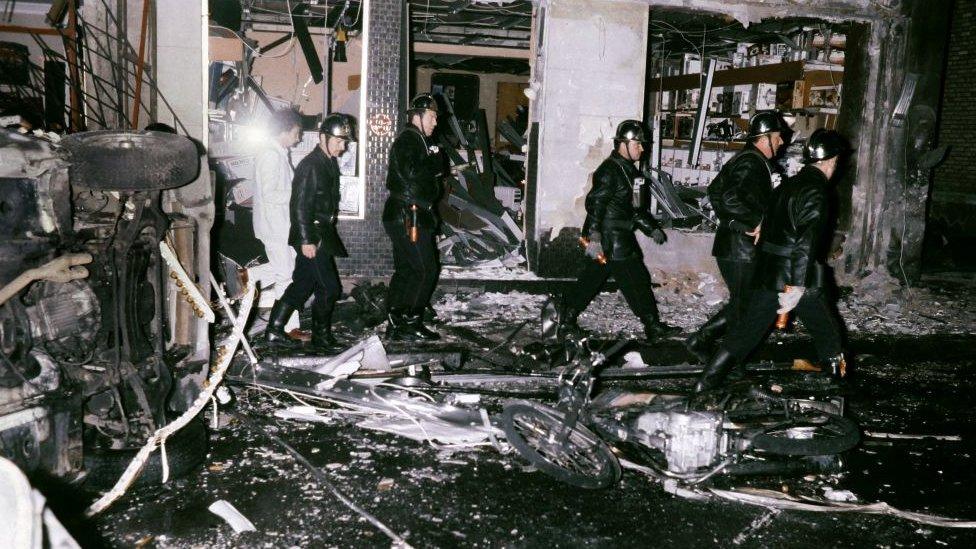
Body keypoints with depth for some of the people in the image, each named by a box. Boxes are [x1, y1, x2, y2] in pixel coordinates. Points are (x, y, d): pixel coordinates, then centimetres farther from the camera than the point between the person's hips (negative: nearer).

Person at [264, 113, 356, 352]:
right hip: (311, 238, -9)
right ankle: (321, 337, 10)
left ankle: (275, 329, 23)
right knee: (329, 288, -5)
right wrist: (306, 240, -22)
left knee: (303, 284, 14)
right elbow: (299, 205, -20)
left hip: (322, 236, 9)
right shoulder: (310, 165, -17)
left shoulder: (330, 163, 13)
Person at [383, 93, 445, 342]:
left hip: (402, 217, 11)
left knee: (405, 270, 12)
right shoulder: (409, 140, -11)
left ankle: (395, 324, 16)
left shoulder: (415, 140, 22)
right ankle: (410, 324, -5)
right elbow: (412, 173, -25)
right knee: (426, 269, -8)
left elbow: (433, 173, 21)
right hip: (409, 217, -11)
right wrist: (435, 160, -11)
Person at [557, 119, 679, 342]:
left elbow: (636, 207, 25)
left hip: (621, 237, 10)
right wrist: (593, 237, -29)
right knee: (637, 280, -3)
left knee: (592, 278, 14)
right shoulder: (609, 171, -16)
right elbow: (594, 204, -23)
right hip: (611, 239, -10)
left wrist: (651, 228, 24)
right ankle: (653, 326, 6)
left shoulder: (629, 170, 17)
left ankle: (567, 317, 20)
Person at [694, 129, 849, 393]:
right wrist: (797, 287, -26)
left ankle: (706, 385, 5)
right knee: (828, 334, 13)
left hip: (768, 276, 7)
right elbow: (807, 242, -22)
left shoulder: (787, 185, 13)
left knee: (746, 331, 9)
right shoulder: (815, 191, -13)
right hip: (798, 279, -7)